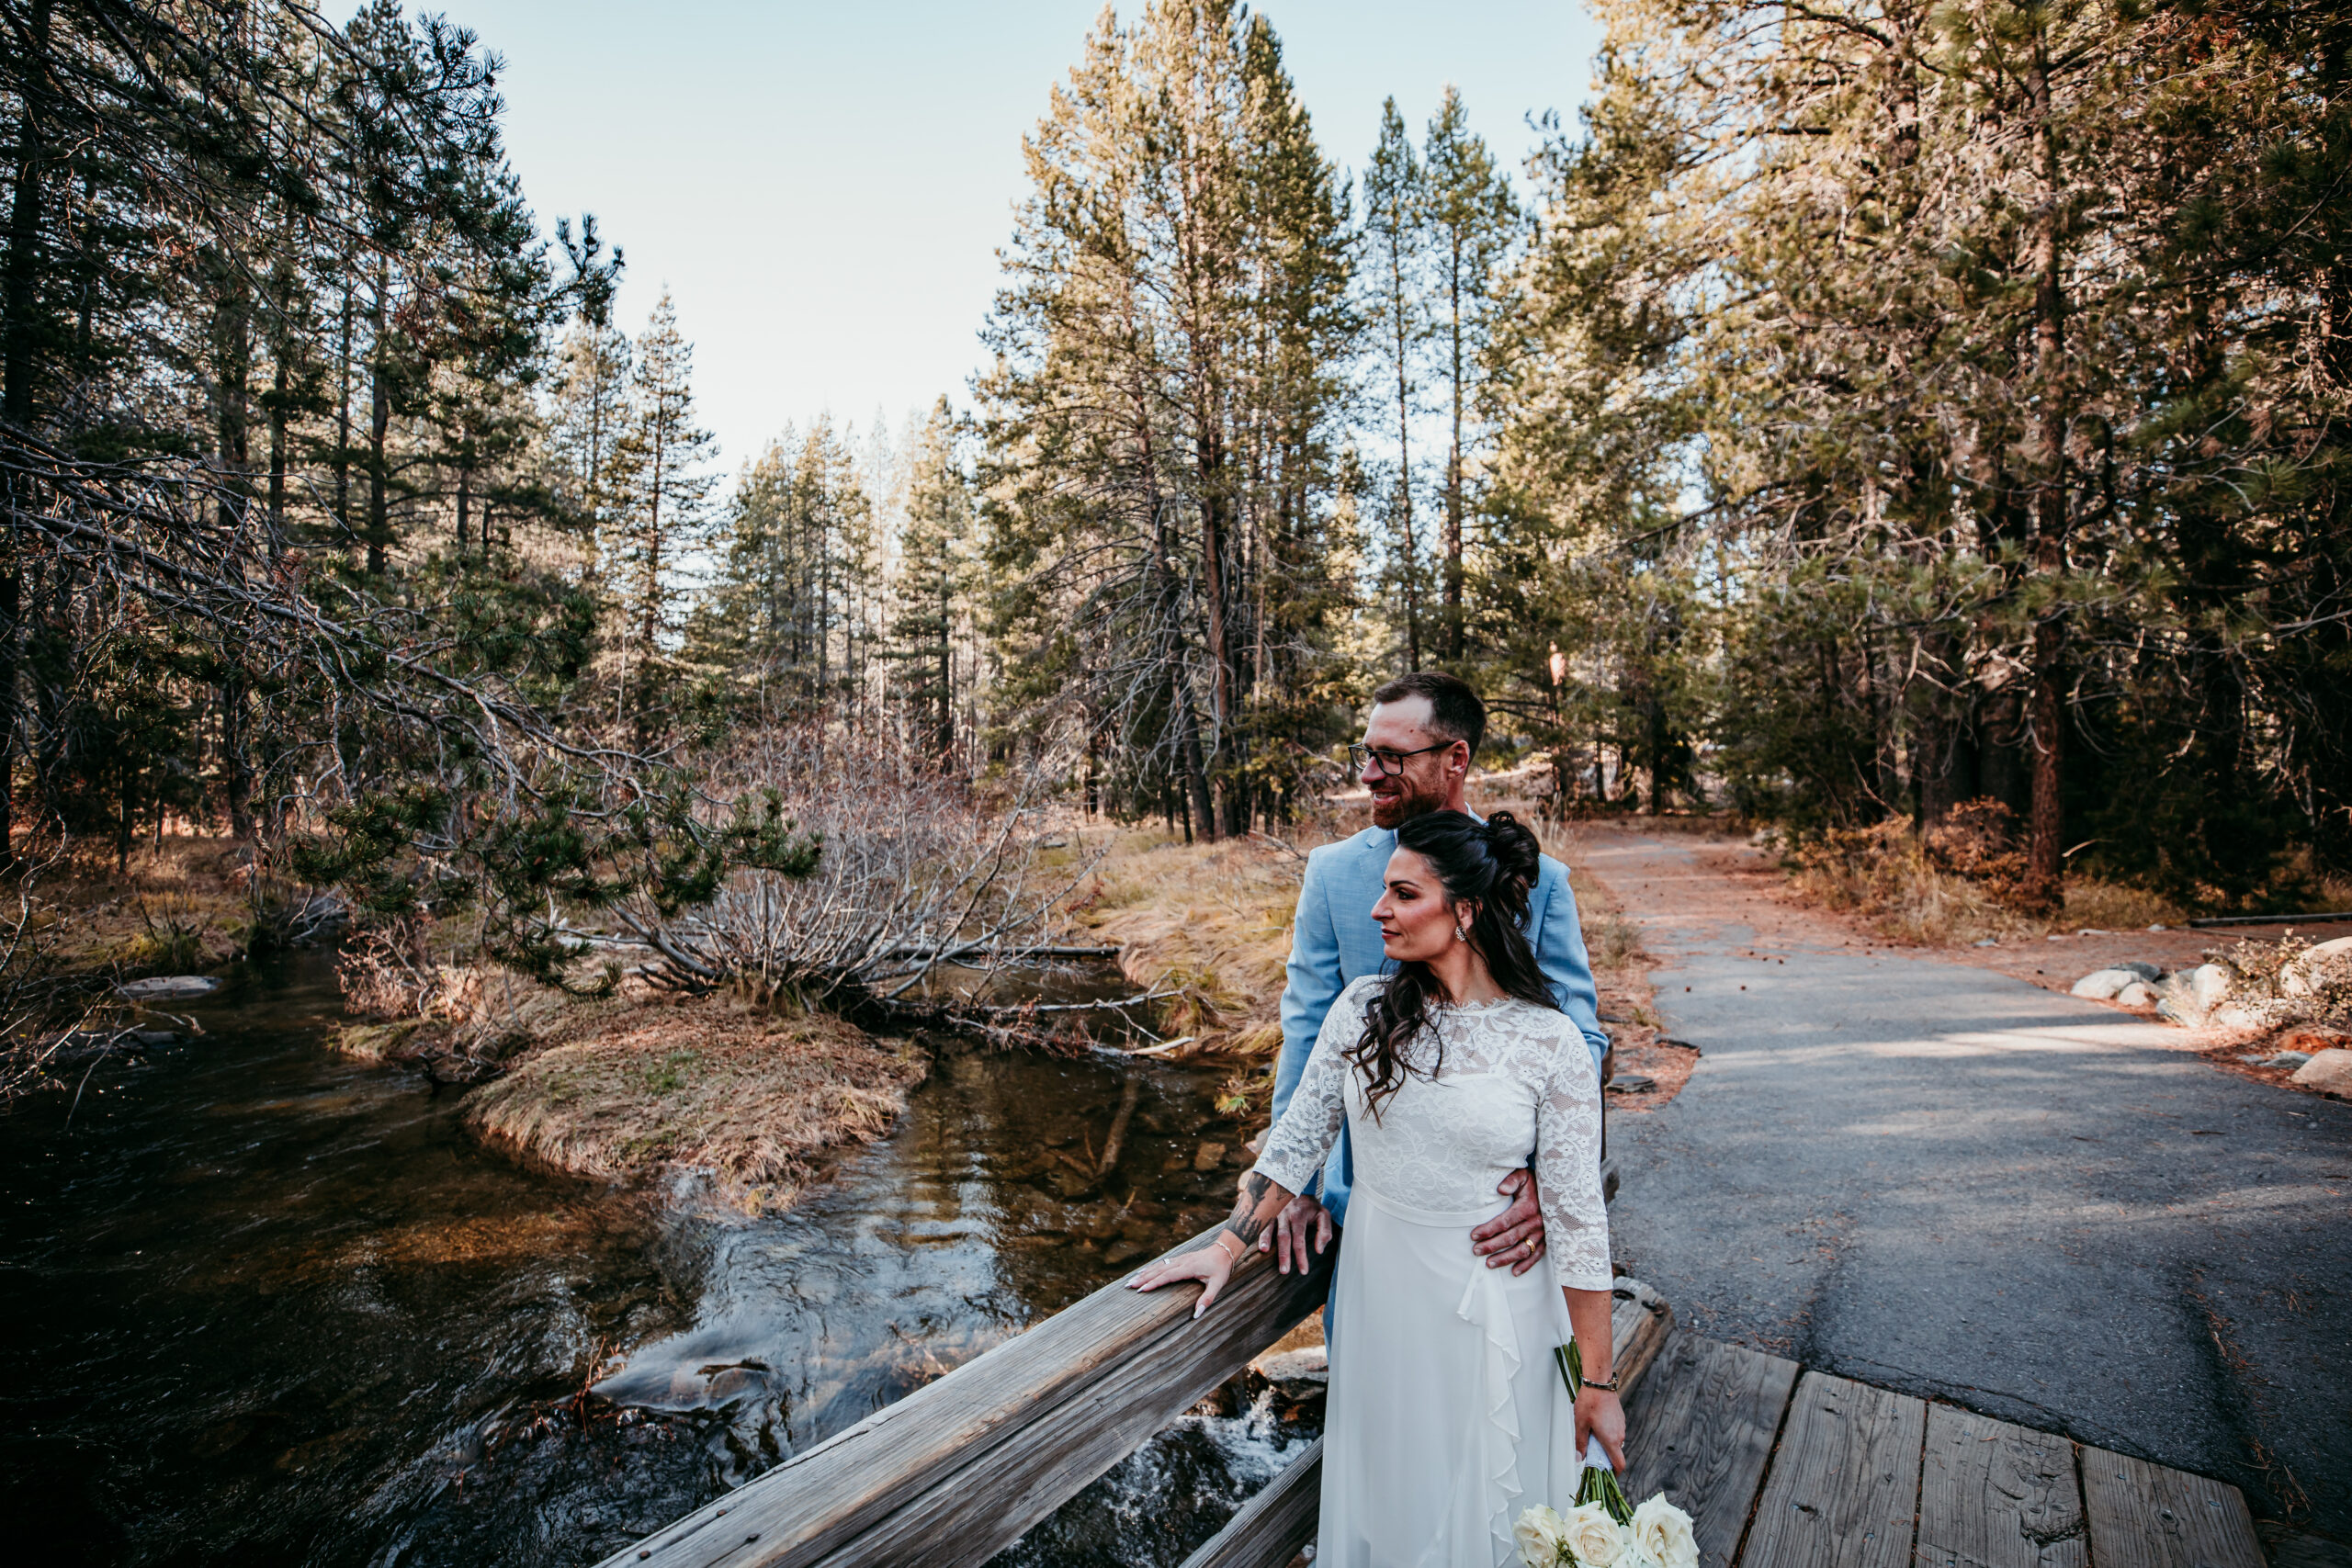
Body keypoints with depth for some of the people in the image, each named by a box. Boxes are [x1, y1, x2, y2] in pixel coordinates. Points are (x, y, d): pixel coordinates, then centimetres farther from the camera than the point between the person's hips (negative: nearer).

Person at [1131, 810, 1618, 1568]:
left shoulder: (1552, 1043, -15)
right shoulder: (1362, 1008, -8)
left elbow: (1578, 1217, -11)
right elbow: (1299, 1137, 0)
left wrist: (1598, 1381, -6)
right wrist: (1228, 1246, -1)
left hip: (1494, 1301, -2)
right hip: (1377, 1285, 3)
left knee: (1486, 1507, 16)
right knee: (1384, 1490, 20)